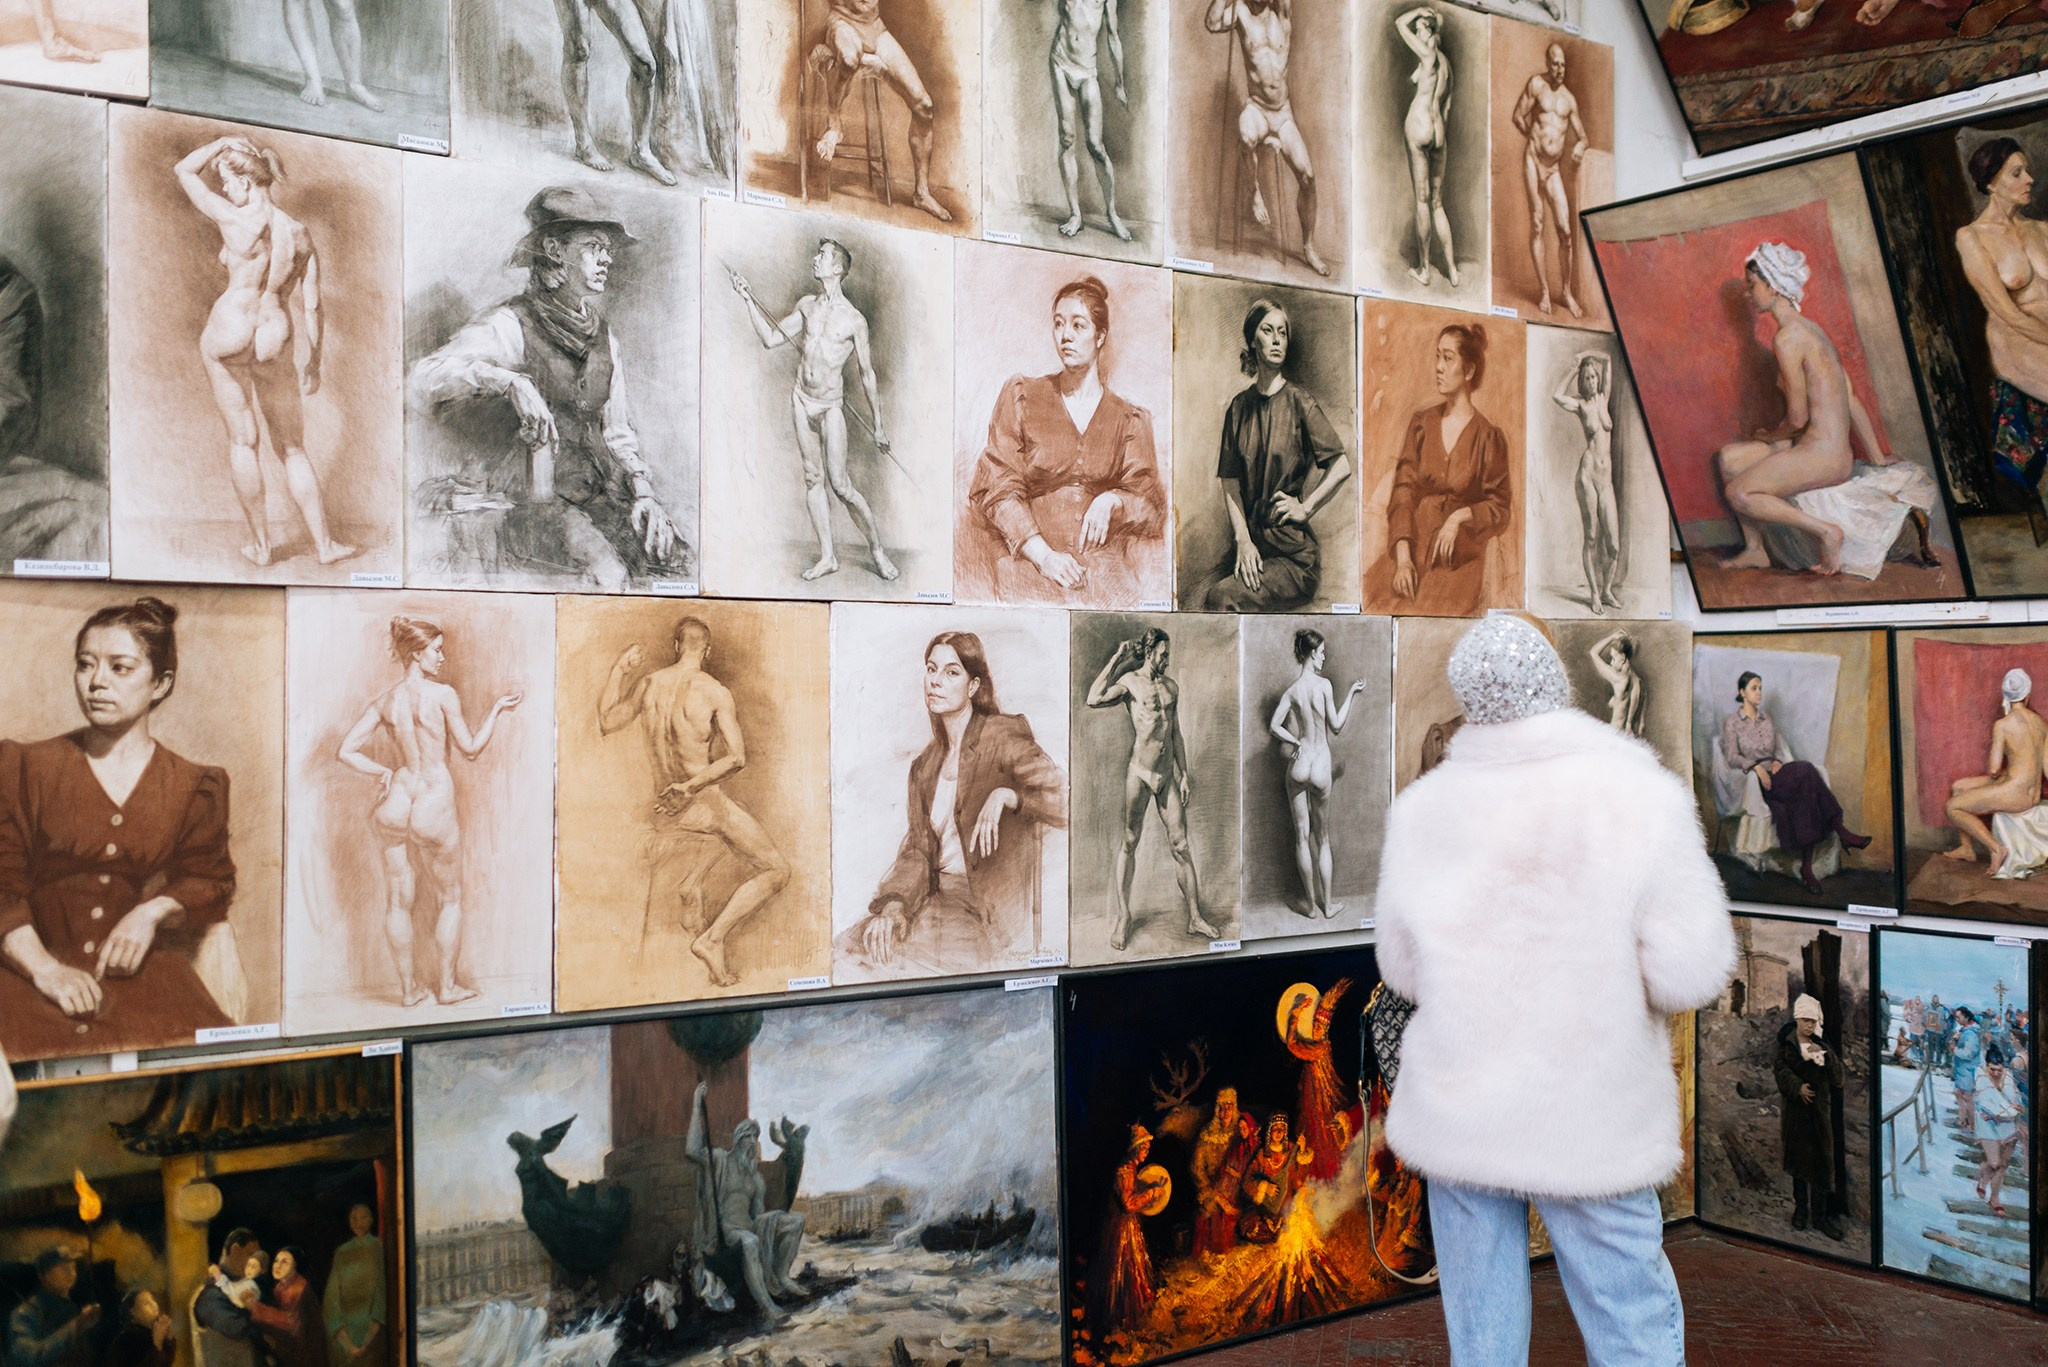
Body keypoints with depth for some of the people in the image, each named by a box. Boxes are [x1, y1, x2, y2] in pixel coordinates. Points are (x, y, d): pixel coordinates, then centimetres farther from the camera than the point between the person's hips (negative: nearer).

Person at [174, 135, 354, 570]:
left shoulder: (237, 221, -12)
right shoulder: (301, 234, 0)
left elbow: (185, 171, 2)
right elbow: (312, 307, 2)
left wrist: (226, 141, 11)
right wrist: (314, 362, 10)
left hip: (229, 331, -3)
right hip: (277, 341, 4)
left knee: (242, 440, 7)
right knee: (292, 449, 11)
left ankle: (261, 544, 10)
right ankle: (323, 545, 10)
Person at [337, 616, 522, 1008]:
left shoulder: (385, 700, 2)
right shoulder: (443, 695, -11)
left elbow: (346, 751, 1)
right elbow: (471, 748, -1)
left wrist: (382, 772, 12)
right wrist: (496, 710, 8)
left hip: (396, 803, 4)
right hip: (435, 806, -4)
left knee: (398, 899, 14)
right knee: (451, 896, 15)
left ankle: (409, 988, 23)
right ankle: (447, 986, 21)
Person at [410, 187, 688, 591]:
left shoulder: (604, 338, 17)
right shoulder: (511, 326, -3)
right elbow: (426, 379, -17)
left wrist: (643, 493, 1)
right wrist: (510, 381, -31)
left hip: (593, 494, 6)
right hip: (519, 499, -6)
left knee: (671, 555, -18)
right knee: (605, 574, -31)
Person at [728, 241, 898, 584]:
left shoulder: (854, 319, -9)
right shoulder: (806, 306, 6)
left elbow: (867, 374, -4)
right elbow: (770, 339, 14)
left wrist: (877, 424, -2)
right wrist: (749, 301, 5)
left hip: (830, 405, -5)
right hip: (801, 400, 5)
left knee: (840, 483, -10)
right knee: (813, 479, 6)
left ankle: (878, 549, 4)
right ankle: (828, 557, 11)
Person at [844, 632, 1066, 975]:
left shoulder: (1003, 736, -4)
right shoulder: (924, 766, 15)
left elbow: (1064, 800, -14)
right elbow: (918, 850, 8)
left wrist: (1005, 795, -27)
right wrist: (893, 905, -10)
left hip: (994, 909, -5)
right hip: (939, 894, 6)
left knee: (904, 950, -25)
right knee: (859, 943, -17)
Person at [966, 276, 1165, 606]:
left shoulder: (1129, 419, 14)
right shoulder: (1021, 395, 10)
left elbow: (1148, 501, 13)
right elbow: (999, 489, 2)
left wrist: (1111, 501, -11)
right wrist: (1043, 555, -13)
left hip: (1101, 555, 2)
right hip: (1027, 556, -2)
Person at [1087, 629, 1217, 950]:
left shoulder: (1171, 686, 11)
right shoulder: (1129, 681, -6)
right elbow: (1093, 699, -25)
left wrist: (1184, 774, 13)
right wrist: (1115, 659, -16)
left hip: (1168, 775, 5)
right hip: (1139, 774, -5)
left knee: (1181, 846, 4)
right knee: (1129, 844, 4)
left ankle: (1195, 918, 8)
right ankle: (1123, 917, 13)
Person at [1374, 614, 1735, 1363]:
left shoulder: (1420, 809, -6)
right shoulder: (1642, 796, -14)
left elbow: (1404, 971, 4)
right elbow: (1691, 972, -14)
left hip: (1458, 1115, 2)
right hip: (1591, 1130, -2)